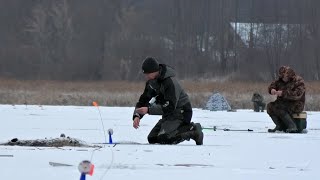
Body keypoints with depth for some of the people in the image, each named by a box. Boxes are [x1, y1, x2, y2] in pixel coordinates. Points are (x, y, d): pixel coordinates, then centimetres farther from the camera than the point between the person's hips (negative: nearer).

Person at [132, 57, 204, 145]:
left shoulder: (170, 82, -25)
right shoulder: (151, 82, 2)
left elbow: (170, 107, -28)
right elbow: (144, 100, 6)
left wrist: (149, 110, -32)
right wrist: (137, 115, -11)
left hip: (181, 112, -9)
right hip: (169, 114, 9)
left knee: (162, 138, -25)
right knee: (152, 139, 3)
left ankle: (192, 130, -10)